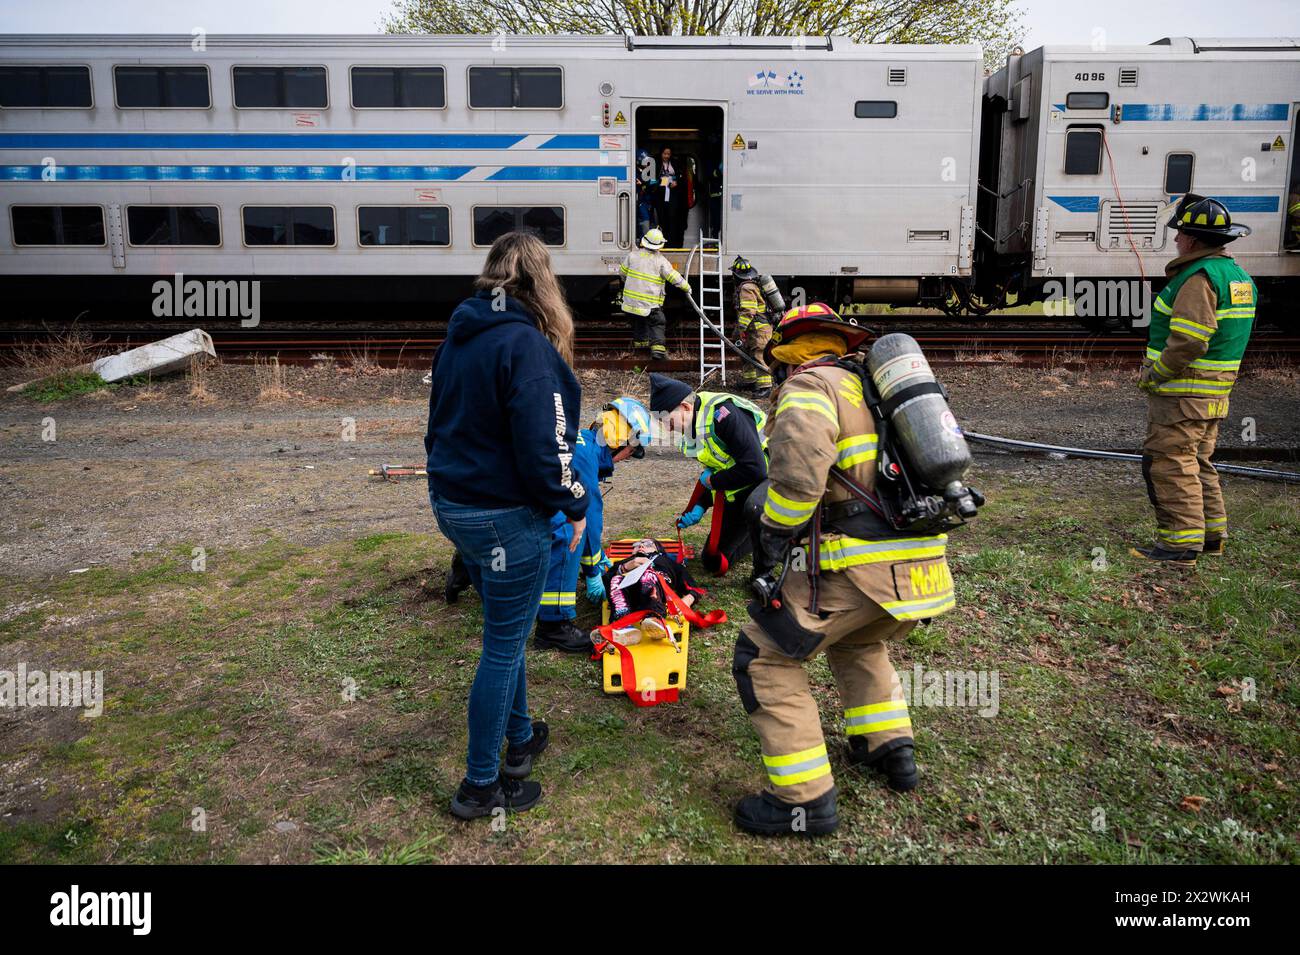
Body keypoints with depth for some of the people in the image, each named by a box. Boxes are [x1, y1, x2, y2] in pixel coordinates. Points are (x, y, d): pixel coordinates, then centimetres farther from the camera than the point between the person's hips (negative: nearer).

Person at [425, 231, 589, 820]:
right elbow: (542, 444, -23)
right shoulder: (526, 343, -19)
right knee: (504, 646, 3)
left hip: (453, 503, 9)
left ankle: (519, 739, 40)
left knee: (505, 629, 24)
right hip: (506, 517, -9)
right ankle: (481, 785, 16)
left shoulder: (460, 335, 8)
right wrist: (575, 504, -9)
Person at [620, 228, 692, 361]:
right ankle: (657, 347, -15)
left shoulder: (634, 254, 1)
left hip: (631, 298, 4)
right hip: (650, 303, -4)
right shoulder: (660, 260, -9)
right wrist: (687, 287, 6)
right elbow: (674, 277, -9)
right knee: (657, 324, 1)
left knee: (638, 320, 26)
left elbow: (622, 271, 12)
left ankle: (639, 340, 38)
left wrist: (628, 282, 32)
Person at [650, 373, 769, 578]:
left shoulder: (724, 414, -30)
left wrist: (713, 481, -20)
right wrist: (700, 506, 1)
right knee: (712, 560, 13)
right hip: (737, 492, 9)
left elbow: (755, 469, -35)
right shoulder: (693, 424, 1)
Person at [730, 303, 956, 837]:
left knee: (763, 655, 3)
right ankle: (890, 746, 36)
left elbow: (799, 467, -23)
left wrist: (775, 531, -11)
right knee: (856, 639, 35)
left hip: (861, 566, -9)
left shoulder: (809, 385, -3)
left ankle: (805, 800, 4)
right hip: (921, 563, 9)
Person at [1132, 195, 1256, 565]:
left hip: (1182, 394, -10)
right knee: (1196, 462, 19)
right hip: (1214, 393, 10)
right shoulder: (1237, 275, 14)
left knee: (1169, 464, -6)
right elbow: (1226, 337, 18)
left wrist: (1152, 376, -14)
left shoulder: (1199, 278, -18)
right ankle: (1211, 533, 27)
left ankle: (1181, 544, -5)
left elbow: (1188, 343, -25)